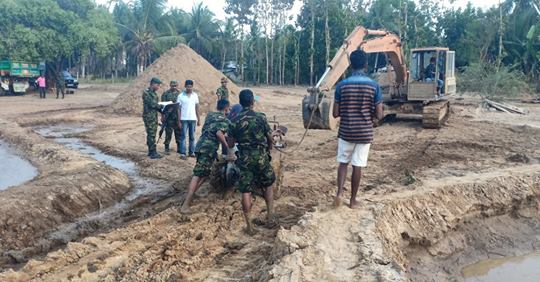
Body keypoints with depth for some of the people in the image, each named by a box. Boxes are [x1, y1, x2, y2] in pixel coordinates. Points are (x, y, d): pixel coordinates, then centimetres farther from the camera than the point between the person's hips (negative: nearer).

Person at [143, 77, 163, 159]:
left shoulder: (154, 93, 16)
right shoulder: (146, 92, -12)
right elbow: (151, 104, -18)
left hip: (154, 116, 9)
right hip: (149, 116, -9)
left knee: (152, 135, 11)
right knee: (151, 135, -8)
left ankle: (151, 151, 17)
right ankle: (153, 153, -7)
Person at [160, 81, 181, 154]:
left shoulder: (179, 94, 10)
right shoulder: (165, 94, 0)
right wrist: (163, 115, -8)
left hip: (178, 116, 3)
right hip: (169, 117, -3)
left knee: (179, 133, 7)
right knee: (168, 133, 1)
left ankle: (179, 148, 16)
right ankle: (167, 149, 10)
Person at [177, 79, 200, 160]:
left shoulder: (195, 95, 6)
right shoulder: (181, 96, -3)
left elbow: (197, 108, 9)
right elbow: (178, 109, -2)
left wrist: (199, 119, 7)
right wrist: (179, 121, -8)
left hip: (193, 119, 3)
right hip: (184, 119, -3)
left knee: (192, 137, 8)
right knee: (183, 136, -3)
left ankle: (192, 152, 15)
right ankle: (182, 153, -2)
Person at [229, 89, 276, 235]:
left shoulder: (235, 120, -2)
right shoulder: (261, 117, -5)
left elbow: (231, 142, 3)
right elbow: (270, 138, 2)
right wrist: (268, 148, 23)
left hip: (244, 158, 0)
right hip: (261, 157, 0)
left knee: (246, 191, 4)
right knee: (268, 185, 21)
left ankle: (249, 225, 6)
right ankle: (270, 215, 21)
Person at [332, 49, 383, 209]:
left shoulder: (342, 85, -7)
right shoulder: (374, 86, -7)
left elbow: (335, 114, -5)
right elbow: (379, 115, -5)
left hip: (346, 132, 0)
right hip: (365, 133, 0)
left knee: (343, 163, 17)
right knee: (358, 166, 9)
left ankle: (339, 193, 3)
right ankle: (353, 200, 19)